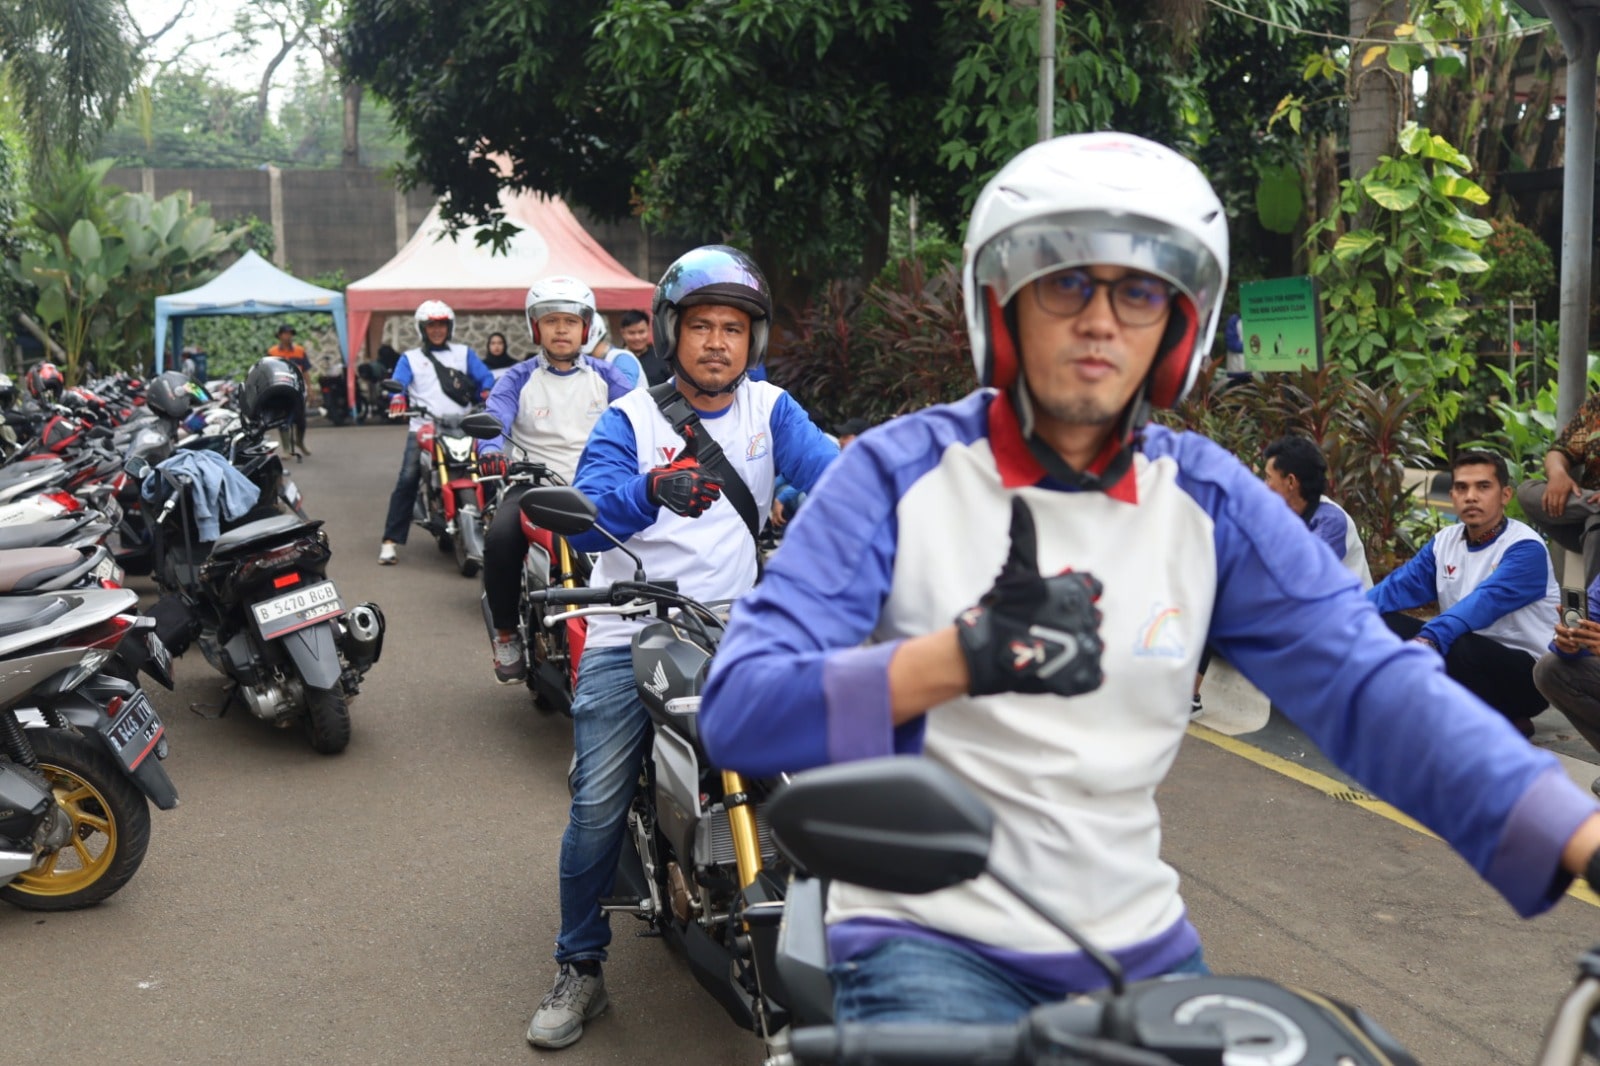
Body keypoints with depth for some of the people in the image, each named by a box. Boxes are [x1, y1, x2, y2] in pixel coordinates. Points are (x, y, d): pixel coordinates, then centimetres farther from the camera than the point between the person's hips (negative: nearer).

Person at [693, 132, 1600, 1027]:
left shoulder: (1210, 499, 0)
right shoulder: (900, 472, -10)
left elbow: (1370, 683, -9)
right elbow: (737, 709, -18)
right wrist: (965, 656, -35)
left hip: (1139, 947, 4)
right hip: (929, 940, -4)